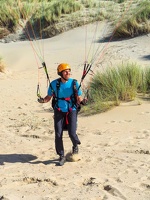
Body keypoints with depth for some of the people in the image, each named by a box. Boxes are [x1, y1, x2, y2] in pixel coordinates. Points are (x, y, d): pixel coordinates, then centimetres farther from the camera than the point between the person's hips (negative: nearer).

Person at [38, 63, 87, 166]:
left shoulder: (74, 83, -6)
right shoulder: (54, 84, -4)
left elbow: (79, 98, -3)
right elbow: (49, 97, 5)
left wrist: (82, 101, -26)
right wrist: (43, 100, -17)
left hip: (71, 111, -1)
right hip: (59, 111, 1)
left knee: (72, 133, -13)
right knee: (58, 135, -5)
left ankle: (75, 146, 24)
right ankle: (62, 156, 14)